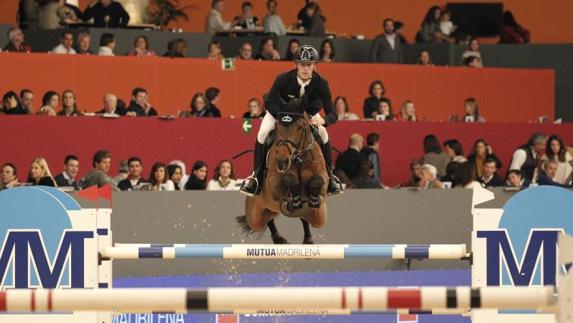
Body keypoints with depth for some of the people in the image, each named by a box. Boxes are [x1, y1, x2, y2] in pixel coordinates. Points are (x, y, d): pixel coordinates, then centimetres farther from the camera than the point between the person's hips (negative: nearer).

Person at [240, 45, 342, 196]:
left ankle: (329, 174, -2)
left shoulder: (321, 84, -28)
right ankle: (256, 175, -13)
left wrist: (322, 120, -52)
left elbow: (332, 114, -28)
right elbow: (269, 102, -31)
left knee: (323, 133, -22)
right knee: (263, 132, -25)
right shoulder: (284, 79, -32)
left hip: (308, 112, 1)